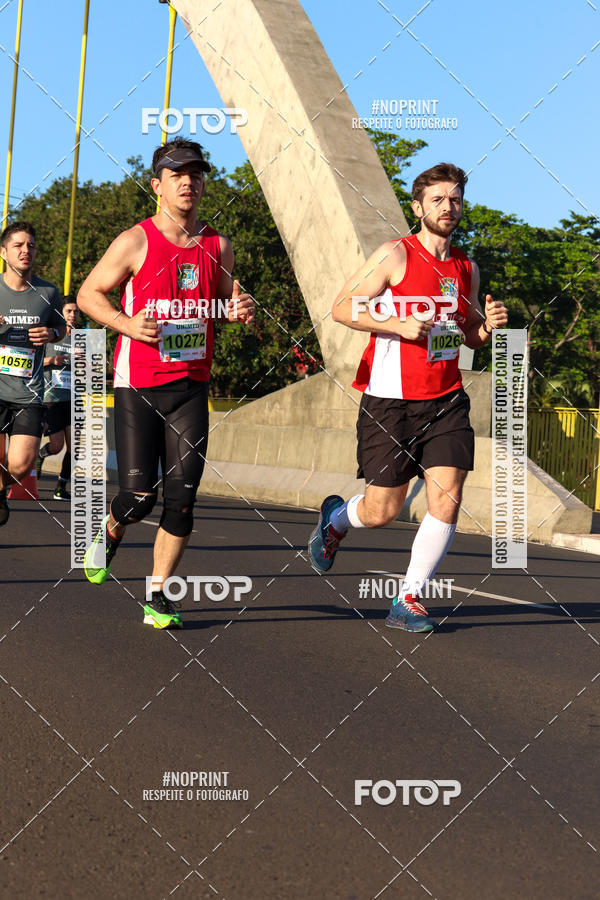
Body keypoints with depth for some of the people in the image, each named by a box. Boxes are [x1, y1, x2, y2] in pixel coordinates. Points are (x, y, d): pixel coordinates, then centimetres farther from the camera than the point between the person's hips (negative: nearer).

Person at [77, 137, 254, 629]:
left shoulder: (218, 246, 8)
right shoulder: (135, 242, -5)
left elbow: (226, 300, 21)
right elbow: (89, 293, 1)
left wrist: (241, 309, -3)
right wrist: (125, 323, -16)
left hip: (192, 386, 4)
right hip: (138, 386, -3)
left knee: (182, 497, -2)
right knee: (139, 497, -6)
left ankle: (158, 597, 10)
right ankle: (110, 531, 31)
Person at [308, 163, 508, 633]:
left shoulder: (466, 268, 12)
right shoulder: (396, 254, -6)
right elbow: (343, 308, -8)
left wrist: (487, 326, 0)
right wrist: (398, 325, -18)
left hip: (446, 400, 5)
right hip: (391, 400, -5)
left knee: (447, 501, -8)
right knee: (382, 511, 2)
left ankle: (408, 600, 4)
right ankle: (336, 518, 38)